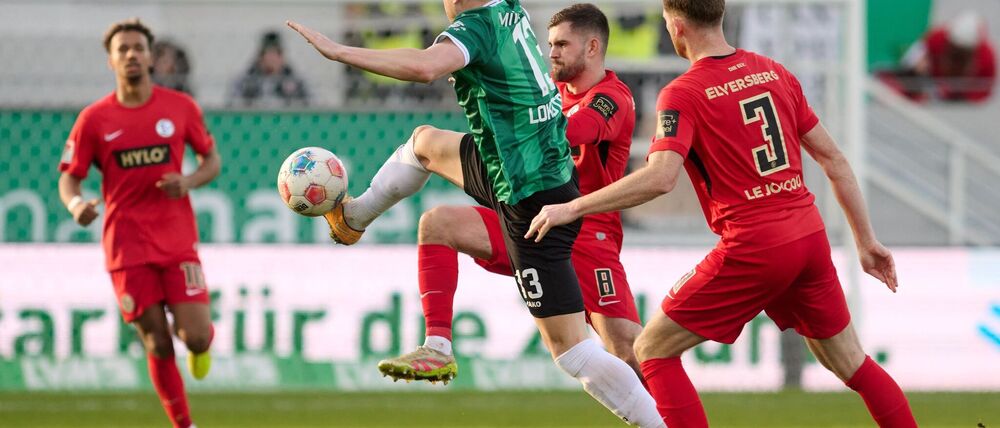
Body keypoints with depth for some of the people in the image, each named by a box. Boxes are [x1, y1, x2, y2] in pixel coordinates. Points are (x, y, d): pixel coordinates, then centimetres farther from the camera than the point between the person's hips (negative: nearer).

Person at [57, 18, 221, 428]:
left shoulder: (180, 107, 2)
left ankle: (202, 343, 28)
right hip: (128, 247, 0)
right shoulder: (94, 119, -1)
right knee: (157, 345, -1)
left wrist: (189, 181, -10)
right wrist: (75, 203, -21)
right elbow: (68, 178, 3)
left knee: (195, 336, -11)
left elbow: (211, 160, 12)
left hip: (178, 241, 0)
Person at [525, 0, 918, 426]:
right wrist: (866, 240, 20)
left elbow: (659, 178, -23)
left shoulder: (682, 95, -8)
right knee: (849, 362, 21)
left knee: (652, 351, 5)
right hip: (810, 236, 6)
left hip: (753, 248, -6)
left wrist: (570, 209, -16)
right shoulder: (775, 73, 11)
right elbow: (834, 159, 13)